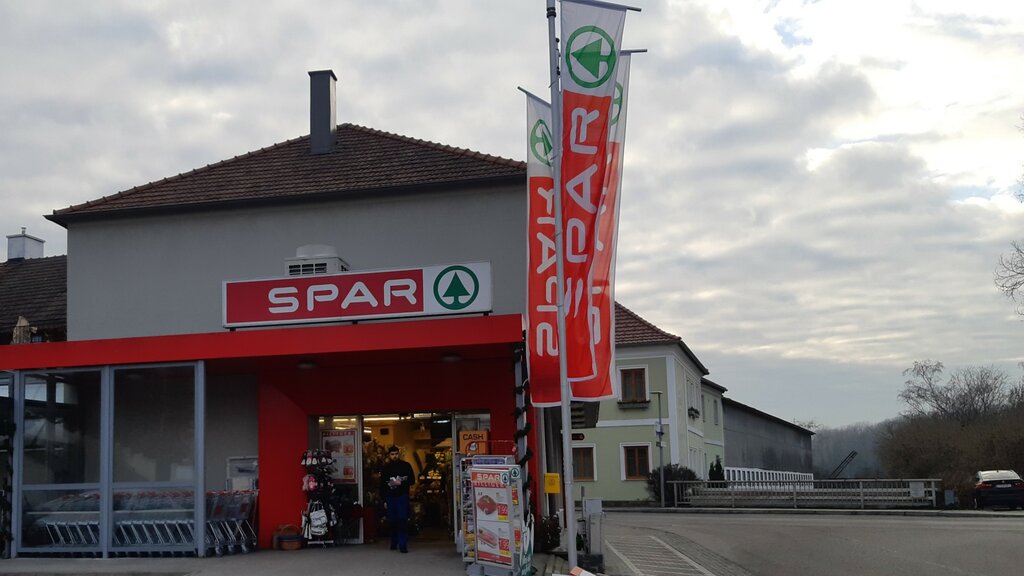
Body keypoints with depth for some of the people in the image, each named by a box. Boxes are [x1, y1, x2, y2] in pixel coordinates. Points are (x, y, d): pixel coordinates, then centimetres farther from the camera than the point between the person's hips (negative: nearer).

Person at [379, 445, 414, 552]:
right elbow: (382, 485, 10)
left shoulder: (405, 466, 3)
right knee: (392, 521, 4)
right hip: (390, 497, 2)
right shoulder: (385, 468, 9)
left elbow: (412, 480, 3)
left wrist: (401, 483, -14)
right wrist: (384, 500, 6)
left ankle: (403, 544, -12)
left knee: (402, 520, -11)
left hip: (402, 496, -2)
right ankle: (394, 542, 19)